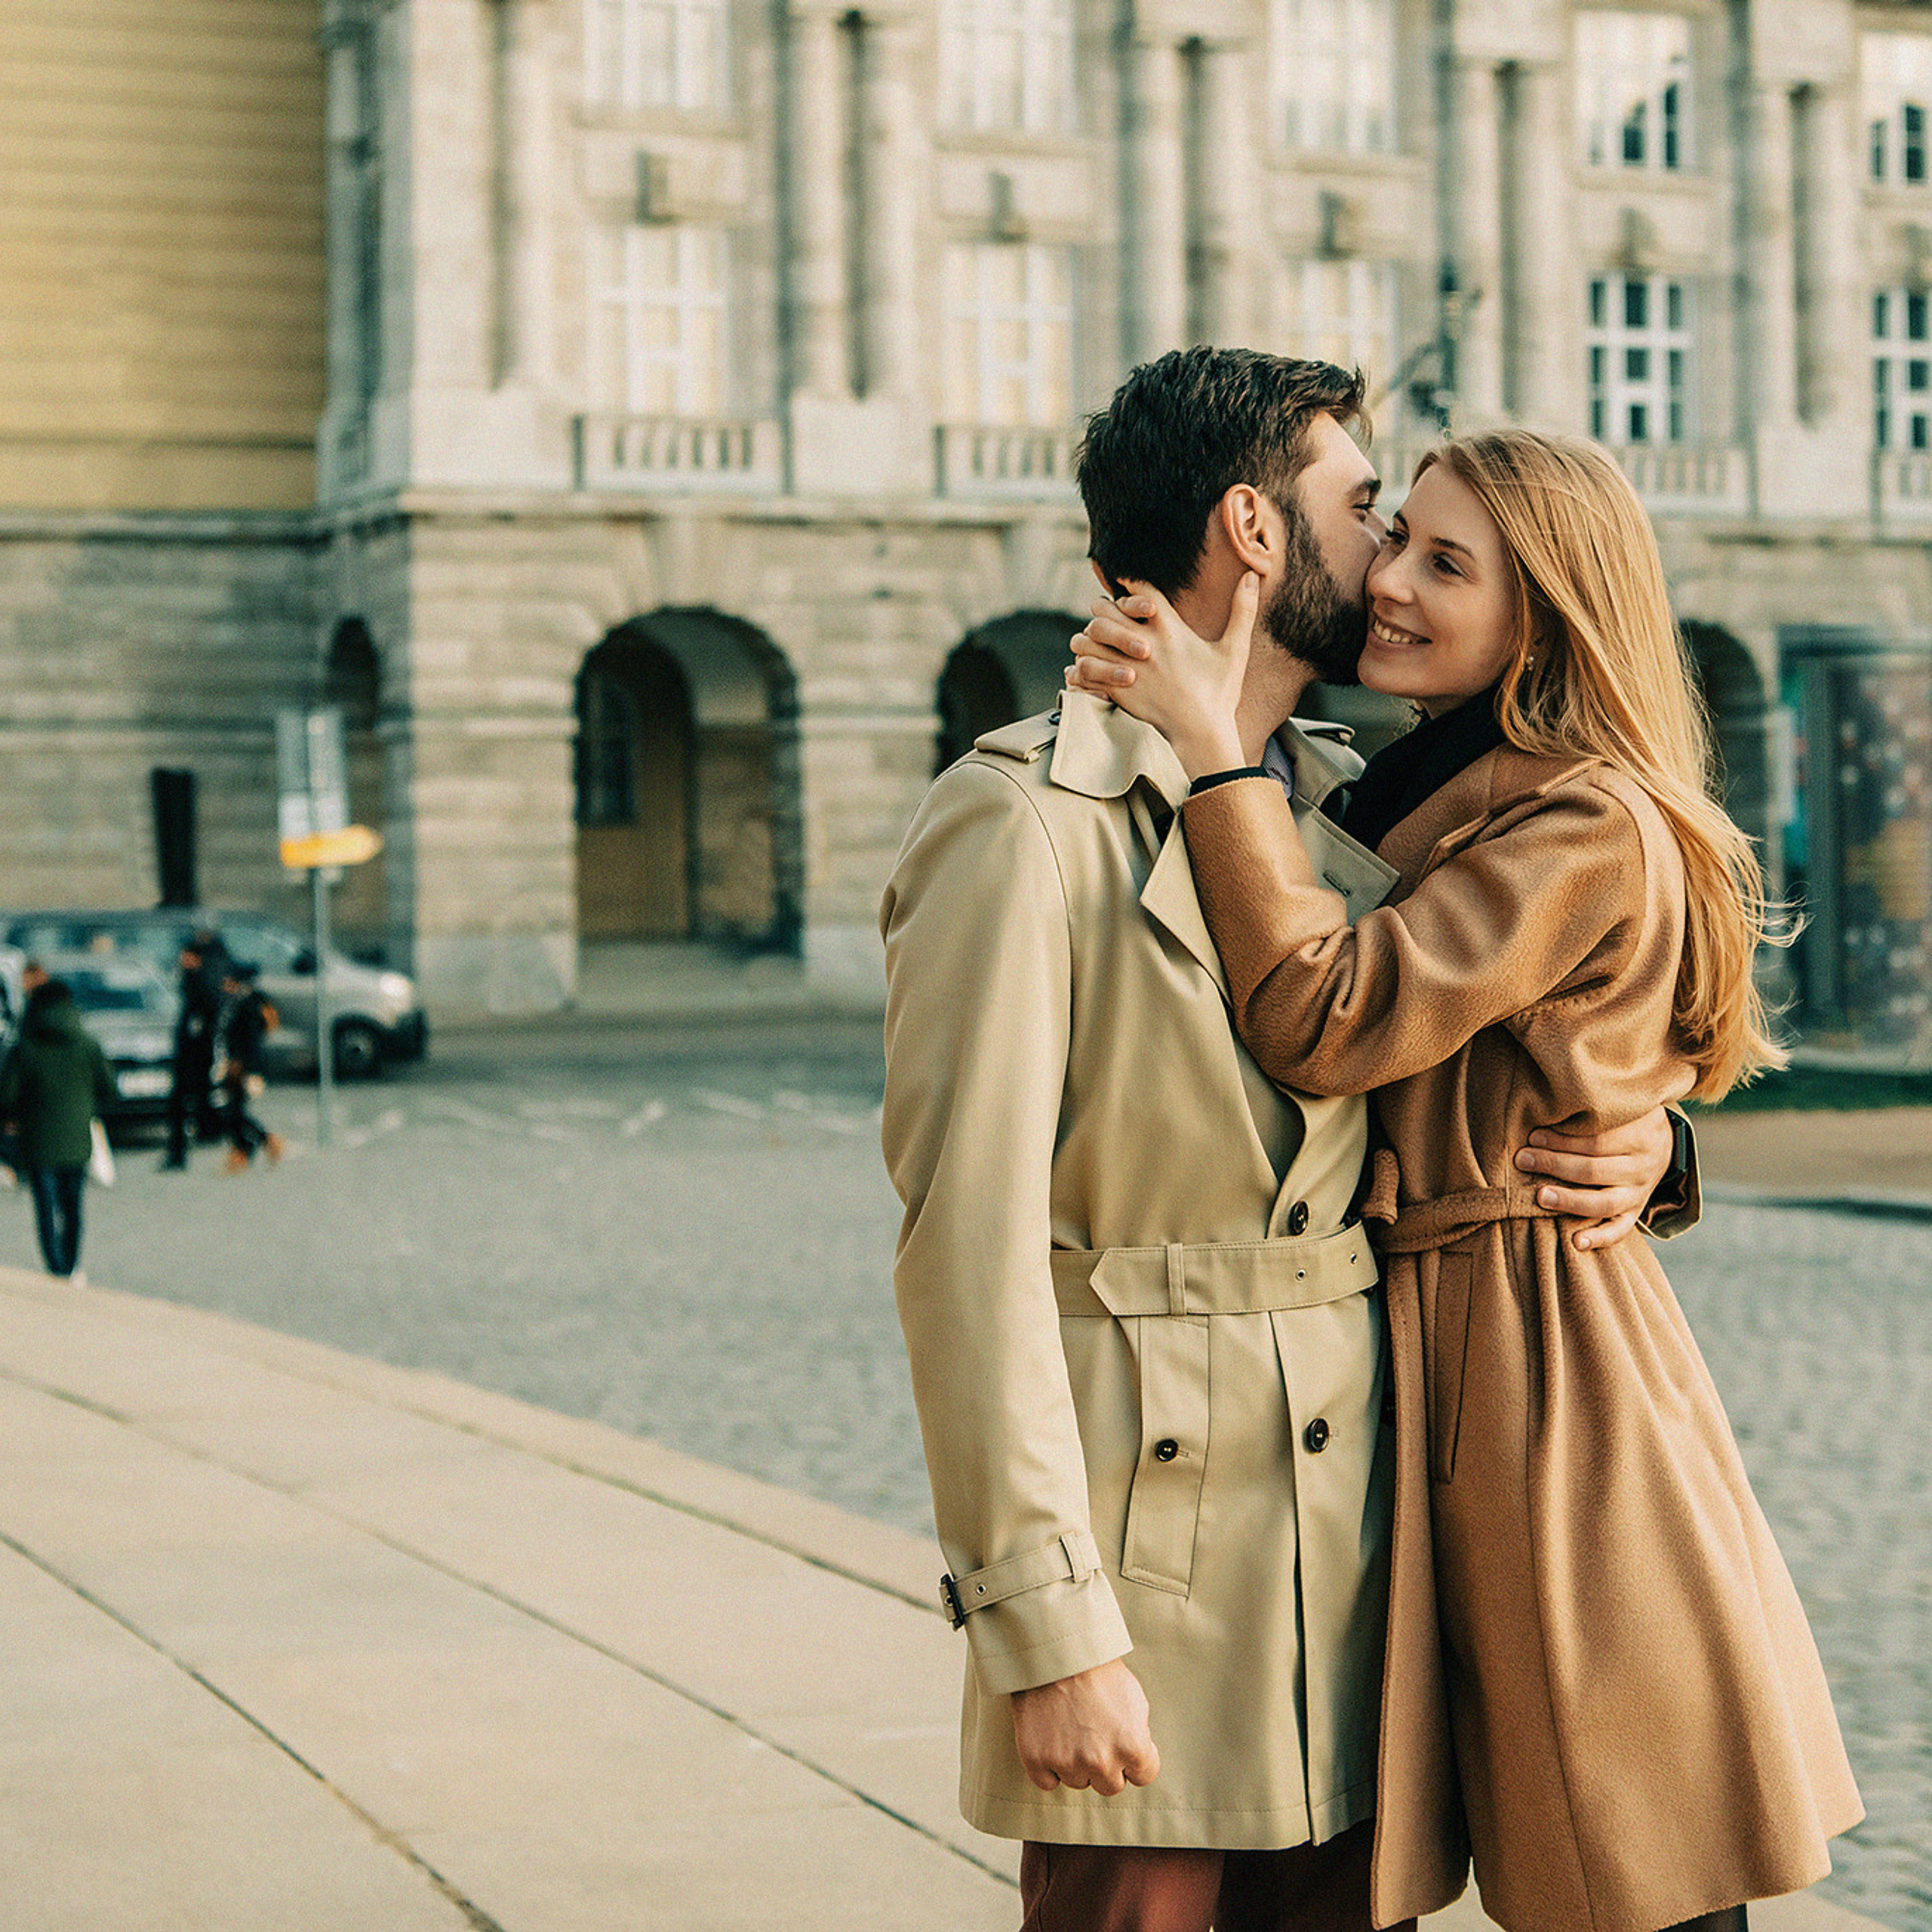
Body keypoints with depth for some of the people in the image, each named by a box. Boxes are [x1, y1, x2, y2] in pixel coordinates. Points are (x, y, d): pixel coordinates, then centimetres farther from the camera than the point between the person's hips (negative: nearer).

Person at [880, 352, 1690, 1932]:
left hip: (1358, 1552, 6)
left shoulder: (1350, 823, 13)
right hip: (1144, 1568, -6)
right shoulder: (1027, 822, -9)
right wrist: (1049, 1629, -19)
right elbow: (970, 1248, -14)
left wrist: (1639, 1146, 0)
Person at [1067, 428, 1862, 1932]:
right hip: (1427, 1351, 9)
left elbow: (1328, 1025, -23)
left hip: (1541, 1365, -9)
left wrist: (1218, 743, -20)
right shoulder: (1417, 794, 16)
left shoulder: (1592, 829, -13)